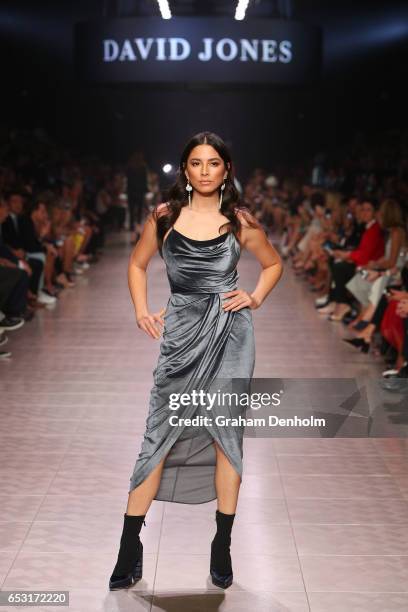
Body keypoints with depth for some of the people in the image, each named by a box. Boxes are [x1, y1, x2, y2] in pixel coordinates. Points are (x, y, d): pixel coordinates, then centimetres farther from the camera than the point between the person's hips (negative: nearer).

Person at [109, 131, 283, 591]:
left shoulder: (239, 221, 3)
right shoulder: (164, 216, 3)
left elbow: (273, 263, 18)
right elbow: (137, 264, 16)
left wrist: (255, 298, 3)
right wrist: (141, 311, 4)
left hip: (230, 332, 0)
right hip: (182, 332, 0)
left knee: (227, 432, 3)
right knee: (160, 432, -1)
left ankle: (222, 546, 14)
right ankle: (130, 549, 7)